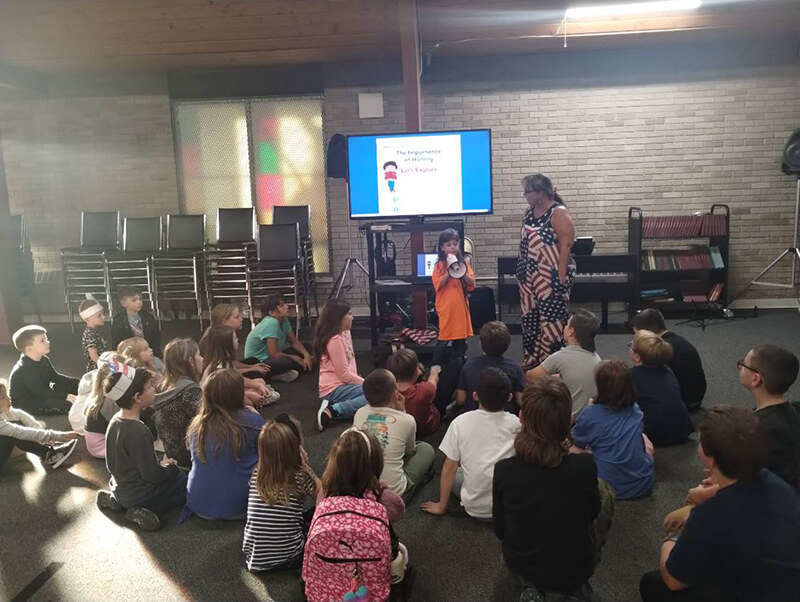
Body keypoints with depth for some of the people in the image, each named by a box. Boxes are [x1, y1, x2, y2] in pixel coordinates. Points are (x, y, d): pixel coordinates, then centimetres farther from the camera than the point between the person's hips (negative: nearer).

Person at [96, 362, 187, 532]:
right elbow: (152, 475, -22)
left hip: (120, 486, 8)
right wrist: (171, 468, -4)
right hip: (137, 494, -8)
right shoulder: (138, 432, -30)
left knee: (177, 474, 26)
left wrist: (160, 464, 8)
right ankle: (145, 510, -9)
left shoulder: (116, 420, -3)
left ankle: (118, 501, 11)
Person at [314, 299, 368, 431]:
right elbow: (344, 375, -17)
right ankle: (333, 411, -21)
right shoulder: (335, 340, -19)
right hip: (334, 389, -10)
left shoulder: (345, 333, 10)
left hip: (343, 384, 10)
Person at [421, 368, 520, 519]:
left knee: (454, 473, 27)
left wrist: (441, 506, 7)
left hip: (474, 507, -1)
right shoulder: (515, 423, -8)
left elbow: (449, 468, -4)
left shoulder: (460, 422, -10)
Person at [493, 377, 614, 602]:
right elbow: (592, 512, -3)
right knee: (605, 492, 20)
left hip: (519, 567, 1)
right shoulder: (585, 466, -26)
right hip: (575, 570, -1)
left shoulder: (503, 469, -24)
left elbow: (500, 531, -6)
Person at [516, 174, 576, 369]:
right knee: (530, 318, 13)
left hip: (551, 276, -8)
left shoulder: (558, 213, -14)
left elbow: (565, 246, -17)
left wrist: (561, 276, -21)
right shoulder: (530, 212, 10)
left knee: (552, 320, -3)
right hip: (530, 275, 8)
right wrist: (522, 271, 16)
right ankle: (531, 361, 25)